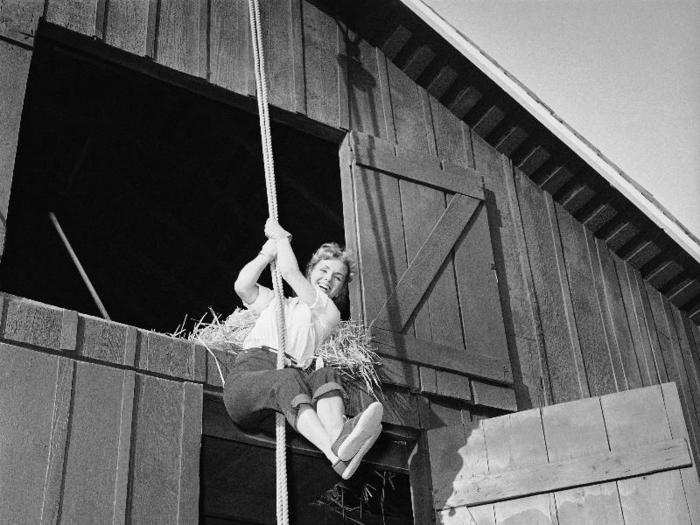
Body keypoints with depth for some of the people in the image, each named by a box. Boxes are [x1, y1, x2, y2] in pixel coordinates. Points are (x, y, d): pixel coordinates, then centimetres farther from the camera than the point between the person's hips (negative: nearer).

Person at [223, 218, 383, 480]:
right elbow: (242, 286, 11)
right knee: (288, 380, -36)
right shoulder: (274, 302, 34)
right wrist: (270, 248, 19)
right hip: (246, 375, -1)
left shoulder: (329, 313, 24)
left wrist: (280, 235, 28)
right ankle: (337, 454, -61)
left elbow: (290, 273, 12)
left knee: (325, 375, -33)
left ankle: (339, 437, -63)